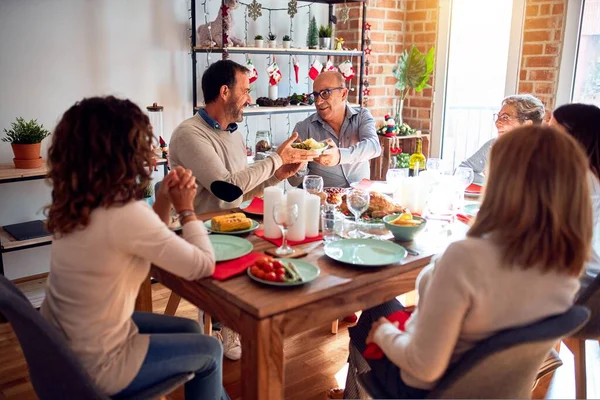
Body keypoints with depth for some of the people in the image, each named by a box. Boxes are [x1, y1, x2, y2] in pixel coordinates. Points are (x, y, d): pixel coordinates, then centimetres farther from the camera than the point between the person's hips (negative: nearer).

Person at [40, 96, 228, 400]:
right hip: (95, 366, -8)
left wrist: (164, 199, -3)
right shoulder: (126, 214, -30)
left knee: (188, 329, 22)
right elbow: (204, 265, -19)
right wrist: (185, 208, -5)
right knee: (210, 350, 13)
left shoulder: (76, 204, -3)